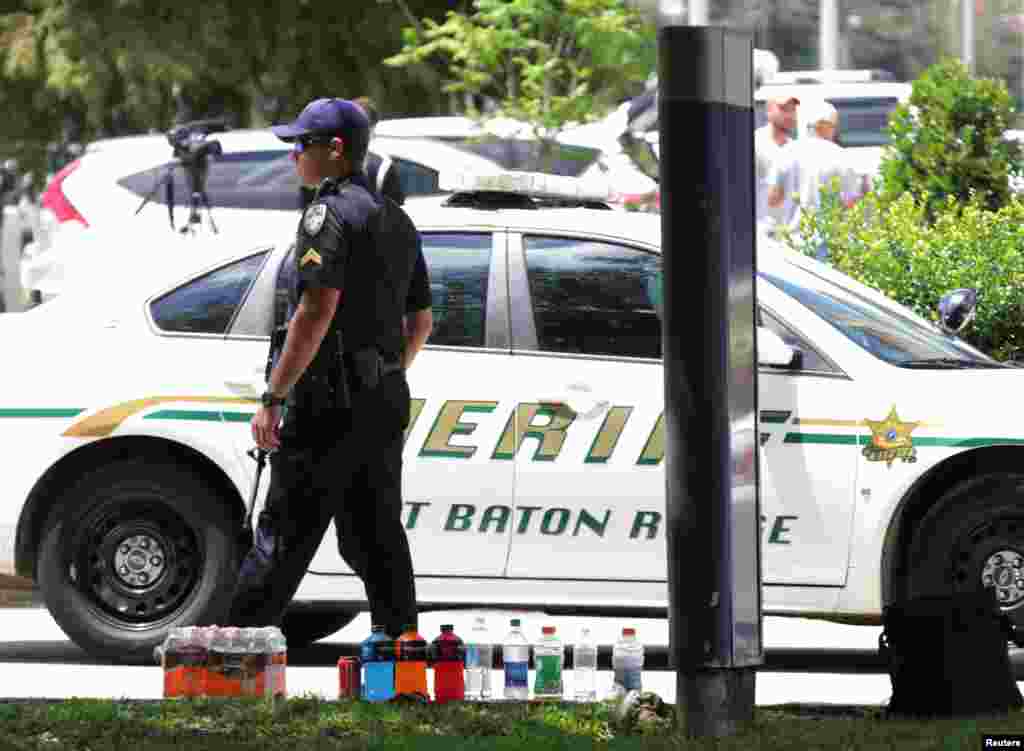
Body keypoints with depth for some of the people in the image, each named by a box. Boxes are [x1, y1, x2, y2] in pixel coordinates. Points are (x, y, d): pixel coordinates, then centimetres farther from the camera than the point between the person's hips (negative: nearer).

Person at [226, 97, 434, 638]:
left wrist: (273, 397, -20)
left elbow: (317, 309, -21)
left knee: (286, 532, -8)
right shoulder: (397, 220, 19)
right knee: (377, 536, 10)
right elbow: (420, 321, 23)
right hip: (387, 401, 9)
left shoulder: (332, 211, -11)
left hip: (331, 396, -9)